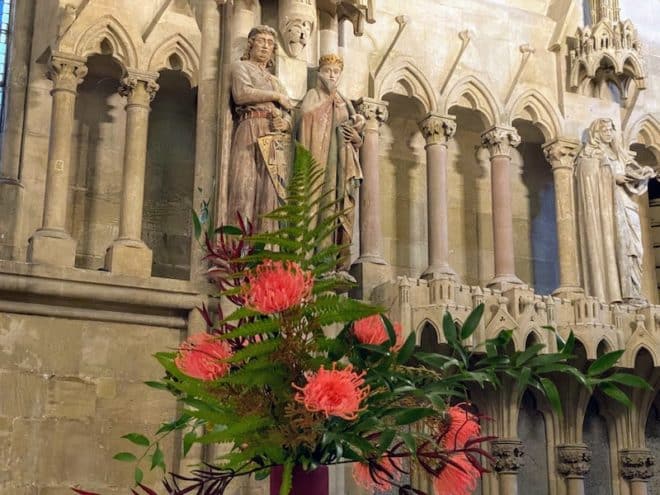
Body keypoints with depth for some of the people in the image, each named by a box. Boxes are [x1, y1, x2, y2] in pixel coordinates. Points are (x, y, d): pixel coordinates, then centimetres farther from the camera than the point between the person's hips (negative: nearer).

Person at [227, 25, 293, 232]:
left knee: (268, 194, -7)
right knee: (245, 186, -18)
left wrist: (285, 124, -2)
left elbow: (288, 116, 23)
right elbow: (241, 94, -7)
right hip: (251, 132, -5)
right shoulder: (241, 66, 15)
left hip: (275, 141, 5)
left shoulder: (275, 81, 31)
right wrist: (276, 96, 1)